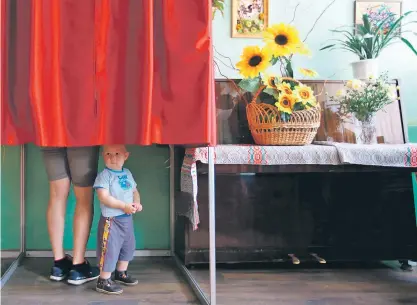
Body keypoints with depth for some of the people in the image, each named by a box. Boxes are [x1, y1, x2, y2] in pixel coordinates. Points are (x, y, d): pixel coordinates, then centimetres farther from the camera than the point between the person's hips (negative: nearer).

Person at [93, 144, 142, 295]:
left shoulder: (127, 173, 7)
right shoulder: (104, 175, -15)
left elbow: (134, 191, 17)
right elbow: (104, 197, -23)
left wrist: (137, 202, -5)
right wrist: (124, 206, -25)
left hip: (127, 218, 8)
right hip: (111, 220, -8)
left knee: (128, 246, 19)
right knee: (110, 249, -5)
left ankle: (121, 273, 37)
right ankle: (104, 281, 6)